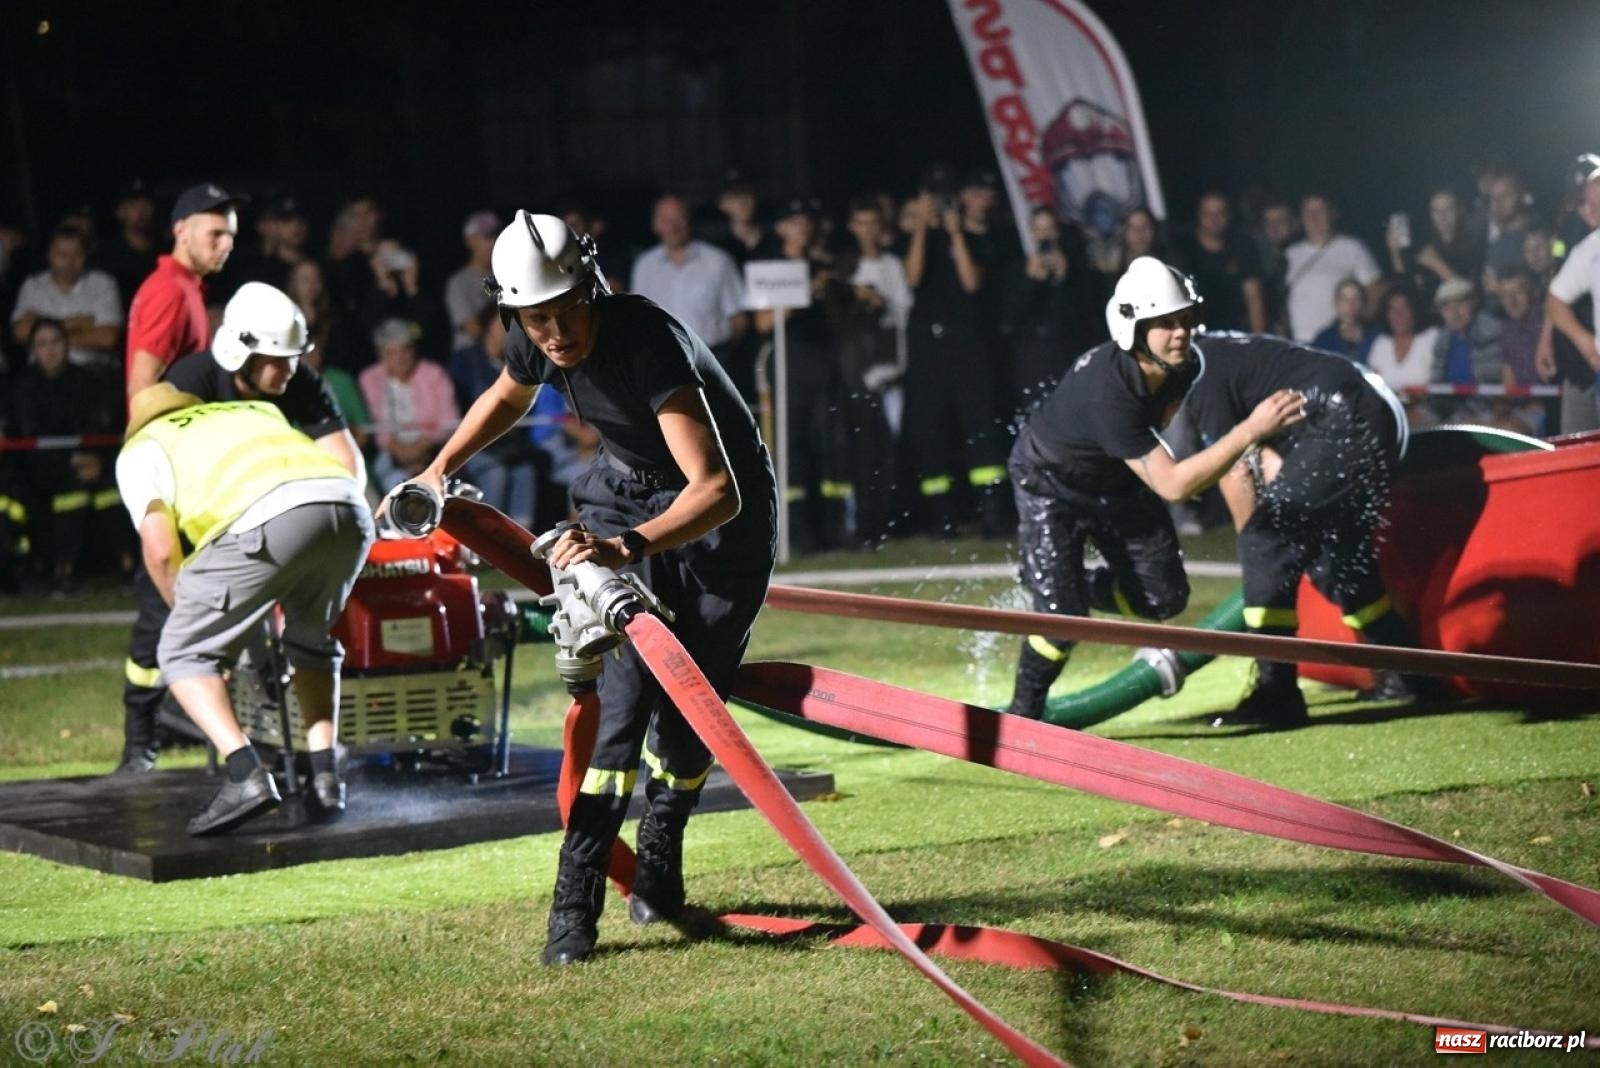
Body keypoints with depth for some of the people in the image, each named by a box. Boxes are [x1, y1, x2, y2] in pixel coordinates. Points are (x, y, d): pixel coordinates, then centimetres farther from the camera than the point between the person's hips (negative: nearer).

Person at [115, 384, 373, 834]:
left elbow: (160, 551, 14)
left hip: (267, 521, -5)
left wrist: (192, 615, 31)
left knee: (186, 655, 11)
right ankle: (324, 775, 18)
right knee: (312, 643, 30)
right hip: (349, 509, 5)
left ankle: (245, 776, -7)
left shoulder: (140, 449, 25)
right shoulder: (259, 410, 40)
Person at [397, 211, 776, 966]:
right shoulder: (536, 344, -15)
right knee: (623, 684, -13)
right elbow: (510, 397, 15)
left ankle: (658, 859, 24)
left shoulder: (647, 343, -35)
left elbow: (717, 492, -44)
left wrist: (626, 547, -57)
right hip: (629, 494, 4)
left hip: (723, 510, -4)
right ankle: (576, 900, -15)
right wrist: (437, 471, 11)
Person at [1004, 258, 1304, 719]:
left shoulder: (1185, 367, -20)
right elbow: (1172, 485, -44)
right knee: (1063, 618, -15)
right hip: (1051, 484, -7)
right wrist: (1251, 429, -48)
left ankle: (1075, 588, 31)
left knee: (1164, 597, 5)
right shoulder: (1108, 390, -43)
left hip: (1117, 481, 7)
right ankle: (1023, 714, 11)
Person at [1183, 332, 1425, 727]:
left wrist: (1257, 540, 4)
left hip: (1345, 423, -10)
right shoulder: (1211, 354, 20)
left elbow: (1233, 471, -7)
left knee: (1267, 539, -12)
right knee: (1333, 558, 20)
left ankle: (1276, 695, -15)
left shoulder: (1199, 374, -9)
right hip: (1377, 417, 10)